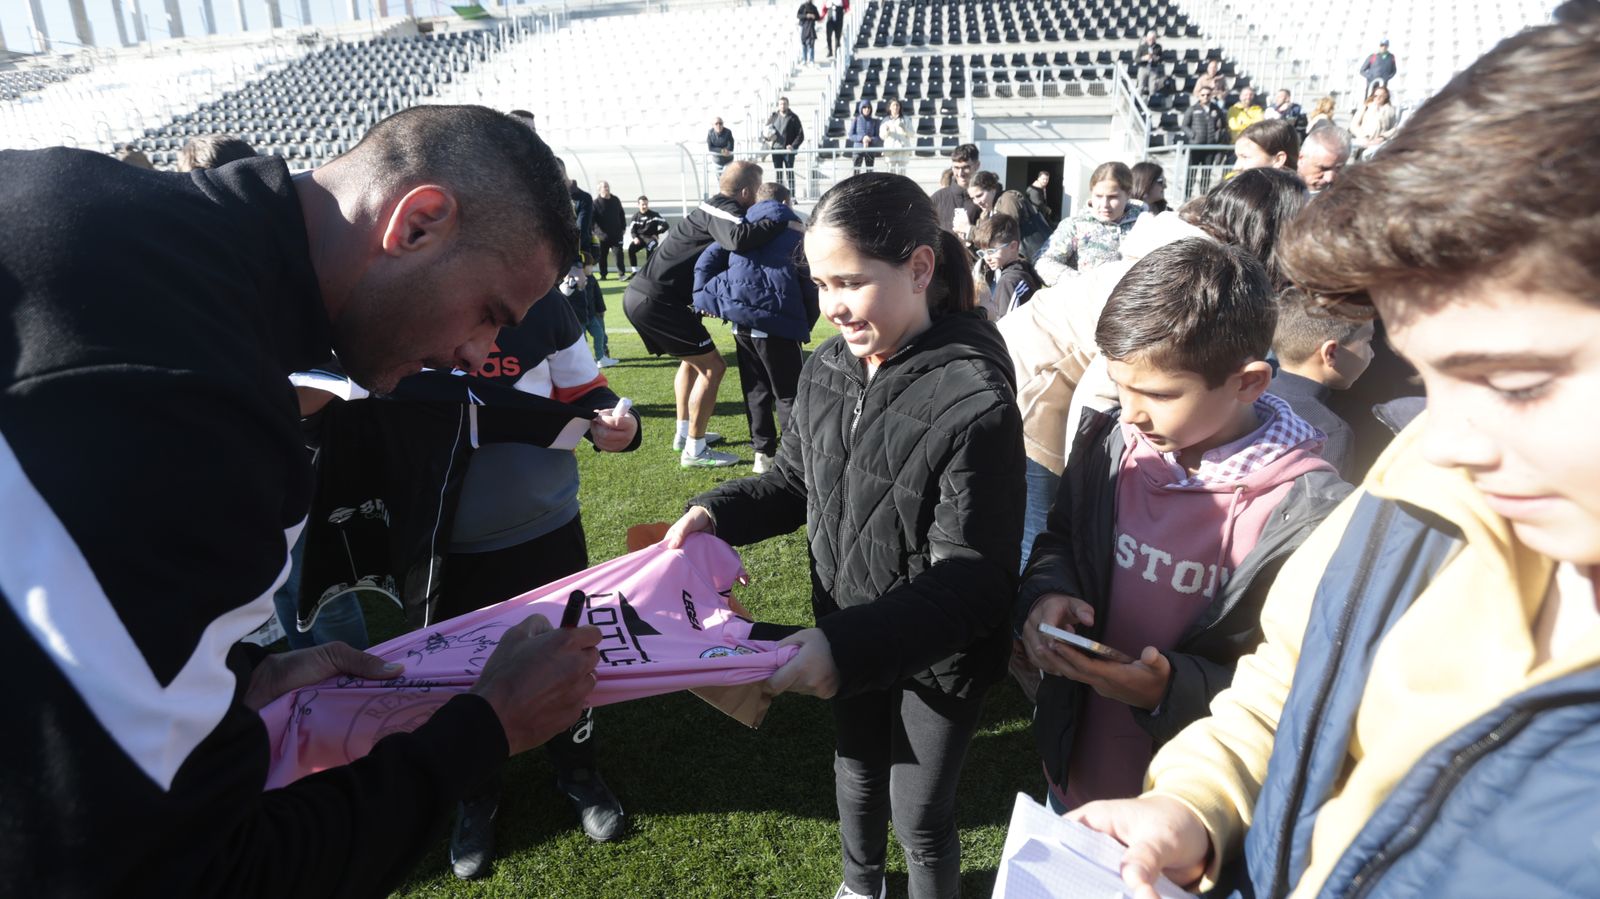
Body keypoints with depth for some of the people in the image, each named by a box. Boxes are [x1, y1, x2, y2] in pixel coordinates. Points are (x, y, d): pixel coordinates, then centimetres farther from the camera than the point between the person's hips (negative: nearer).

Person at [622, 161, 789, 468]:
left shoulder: (712, 209, 17)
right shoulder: (724, 212, -13)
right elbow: (740, 239, -35)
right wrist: (783, 222, -23)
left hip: (641, 295, 10)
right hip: (657, 302, -10)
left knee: (693, 359, 26)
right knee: (712, 366, -5)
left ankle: (684, 433, 34)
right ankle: (694, 451, 0)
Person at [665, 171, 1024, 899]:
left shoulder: (975, 401, -28)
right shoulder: (824, 371, -7)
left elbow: (974, 576, -28)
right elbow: (794, 481, 7)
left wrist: (852, 647, -39)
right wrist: (718, 513, -12)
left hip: (936, 654, -6)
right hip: (847, 637, 6)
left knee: (920, 815, 14)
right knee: (856, 772, 29)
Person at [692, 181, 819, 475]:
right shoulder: (797, 230, 12)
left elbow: (708, 260, 10)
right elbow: (809, 283, 6)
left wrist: (703, 296, 8)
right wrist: (805, 326, 11)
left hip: (740, 315, 4)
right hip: (775, 316, -4)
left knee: (755, 388, 15)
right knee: (788, 392, 2)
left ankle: (764, 453, 18)